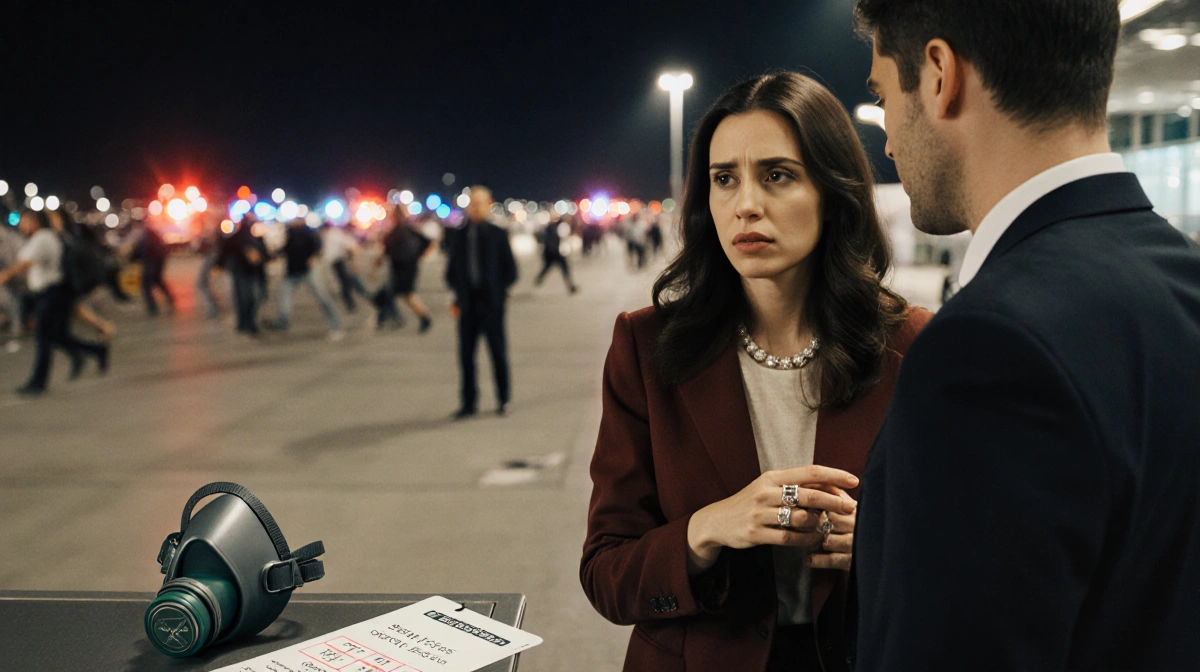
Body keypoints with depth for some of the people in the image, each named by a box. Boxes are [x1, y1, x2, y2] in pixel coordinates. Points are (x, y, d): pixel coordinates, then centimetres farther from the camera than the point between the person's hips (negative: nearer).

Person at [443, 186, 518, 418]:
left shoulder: (497, 234, 3)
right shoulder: (457, 235, 10)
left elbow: (511, 270, 5)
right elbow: (451, 270, 14)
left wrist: (497, 290, -4)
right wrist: (458, 294, 3)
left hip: (491, 304, -2)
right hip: (467, 305, 2)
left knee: (498, 352, 3)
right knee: (466, 355, 3)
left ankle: (503, 399, 14)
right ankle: (469, 402, 11)